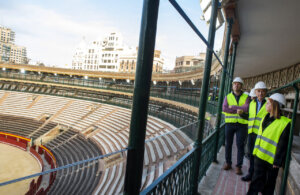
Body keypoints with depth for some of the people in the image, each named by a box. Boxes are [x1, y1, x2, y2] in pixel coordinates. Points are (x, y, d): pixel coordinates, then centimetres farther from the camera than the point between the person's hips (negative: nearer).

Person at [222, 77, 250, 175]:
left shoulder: (246, 97, 4)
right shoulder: (228, 96, 7)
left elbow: (246, 108, -14)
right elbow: (224, 108, -8)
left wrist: (233, 106, -12)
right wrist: (237, 110, -13)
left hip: (241, 124, -1)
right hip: (229, 123, 1)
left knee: (240, 145, 2)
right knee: (228, 144, 8)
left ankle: (238, 166, 12)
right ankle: (228, 163, 22)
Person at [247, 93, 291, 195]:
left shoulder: (284, 123, -16)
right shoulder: (266, 118, 7)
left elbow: (282, 145, -16)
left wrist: (278, 161, -14)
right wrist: (256, 151, 18)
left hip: (271, 159, -6)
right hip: (259, 156, 6)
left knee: (269, 183, 12)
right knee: (257, 179, 14)